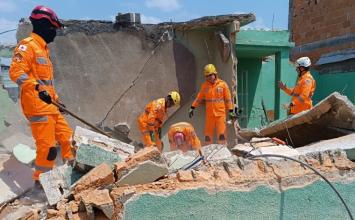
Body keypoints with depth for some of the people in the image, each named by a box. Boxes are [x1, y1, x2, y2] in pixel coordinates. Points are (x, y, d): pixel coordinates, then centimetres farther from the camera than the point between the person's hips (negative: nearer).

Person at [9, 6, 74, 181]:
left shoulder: (43, 48, 22)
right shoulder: (28, 45, -8)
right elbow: (16, 72, -21)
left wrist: (55, 98, 27)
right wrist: (38, 88, -32)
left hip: (49, 105, 10)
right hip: (36, 105, -10)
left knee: (66, 136, 14)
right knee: (47, 146, -8)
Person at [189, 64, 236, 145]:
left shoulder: (223, 84, -2)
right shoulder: (204, 86, 5)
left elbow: (228, 99, 1)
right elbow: (199, 98, 11)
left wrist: (231, 111, -2)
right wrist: (192, 108, 7)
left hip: (220, 114, -3)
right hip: (209, 114, 3)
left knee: (221, 134, -3)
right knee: (208, 134, 8)